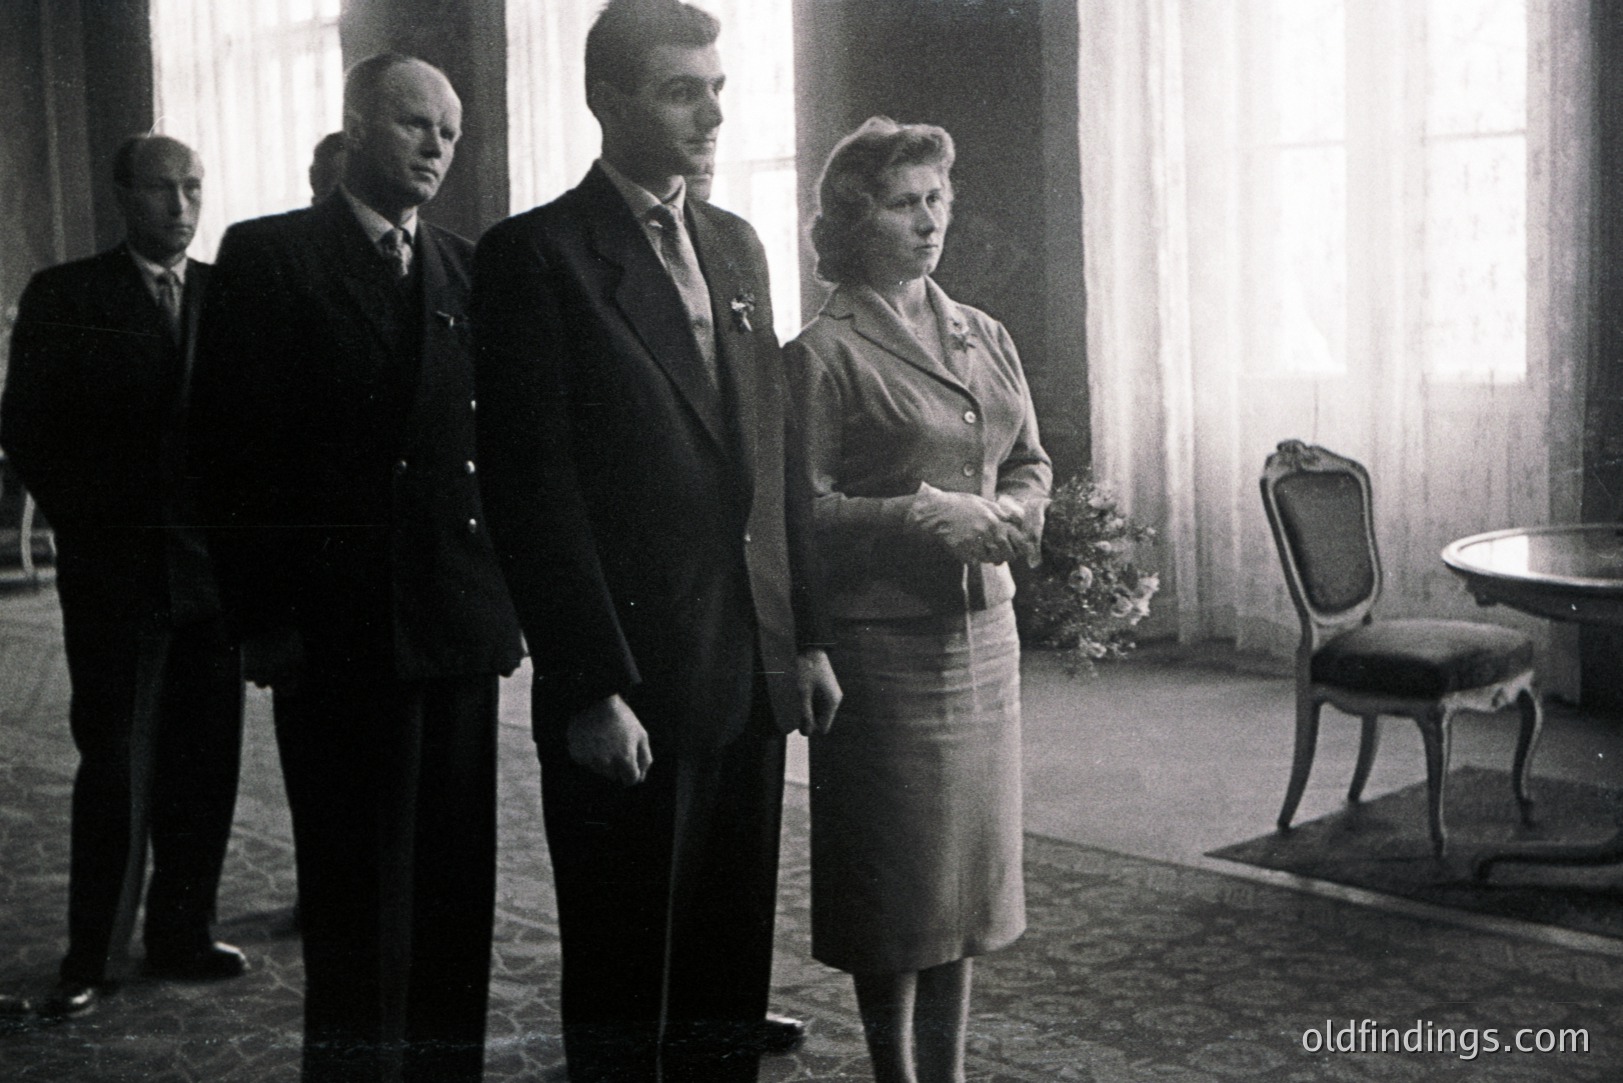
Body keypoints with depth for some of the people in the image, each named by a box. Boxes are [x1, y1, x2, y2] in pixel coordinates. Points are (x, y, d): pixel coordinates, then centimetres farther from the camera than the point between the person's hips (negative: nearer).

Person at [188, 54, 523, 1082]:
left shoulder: (469, 267, 12)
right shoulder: (270, 256, -2)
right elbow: (233, 446, -6)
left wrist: (507, 591, 5)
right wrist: (264, 617, -10)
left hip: (459, 625, 5)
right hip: (339, 633, -5)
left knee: (458, 881, 12)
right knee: (360, 888, 4)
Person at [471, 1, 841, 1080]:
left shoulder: (737, 245, 14)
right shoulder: (535, 254, -7)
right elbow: (533, 493, -11)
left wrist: (806, 635, 11)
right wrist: (590, 690, -15)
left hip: (752, 672, 6)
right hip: (630, 687, -6)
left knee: (733, 969, 14)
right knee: (623, 989, 8)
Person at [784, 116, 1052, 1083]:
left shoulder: (985, 338, 11)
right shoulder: (824, 352, -8)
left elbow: (1032, 462, 18)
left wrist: (1006, 514, -3)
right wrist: (916, 515, -21)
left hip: (984, 626, 6)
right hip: (884, 636, -6)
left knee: (967, 867, 11)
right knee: (895, 884, 2)